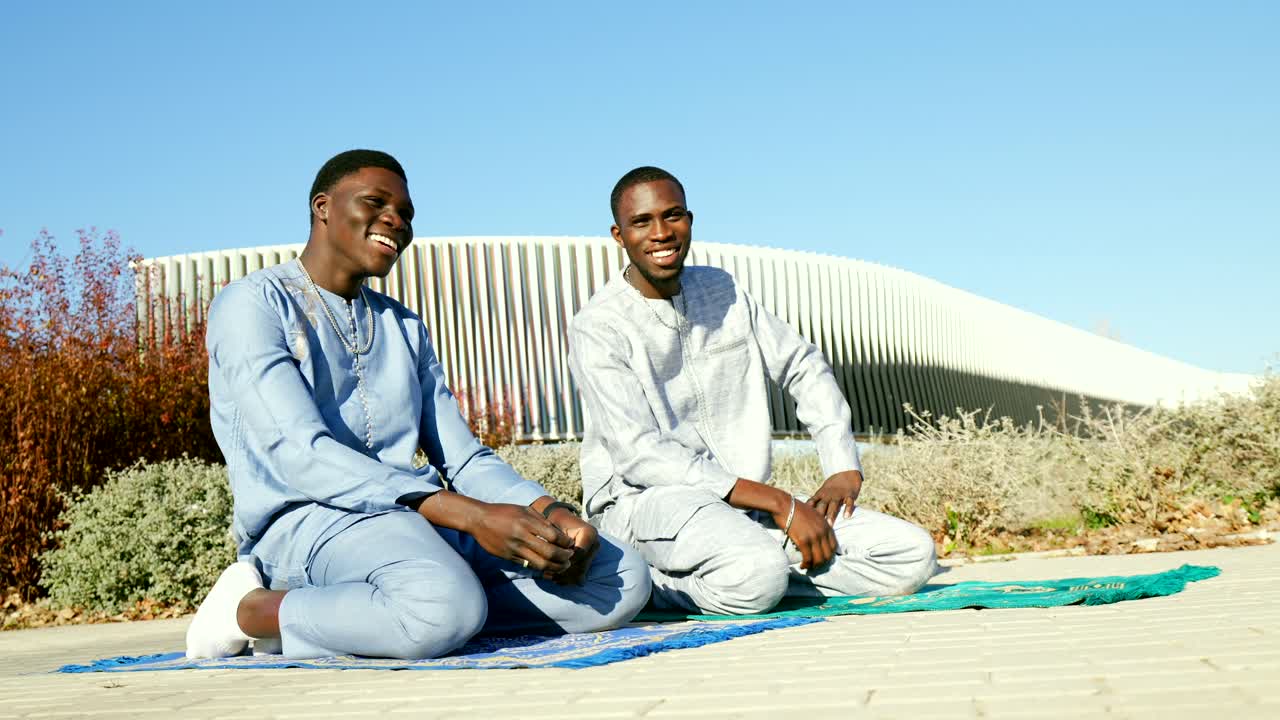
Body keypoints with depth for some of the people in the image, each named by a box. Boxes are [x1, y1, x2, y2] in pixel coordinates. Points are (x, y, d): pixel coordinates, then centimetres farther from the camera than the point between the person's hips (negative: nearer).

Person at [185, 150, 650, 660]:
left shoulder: (404, 327, 25)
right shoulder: (253, 304, 2)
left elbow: (465, 459, 18)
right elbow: (301, 456, -13)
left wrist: (547, 512, -6)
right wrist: (469, 514, -23)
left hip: (421, 520, 8)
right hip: (306, 520, -8)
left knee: (623, 578, -13)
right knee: (447, 604, -40)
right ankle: (250, 610, -12)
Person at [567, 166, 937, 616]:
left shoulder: (720, 290, 11)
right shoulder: (598, 328, -8)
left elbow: (805, 369, 20)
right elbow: (640, 456, -17)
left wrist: (844, 472, 4)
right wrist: (779, 503, -21)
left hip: (746, 502, 7)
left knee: (913, 555, -9)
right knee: (756, 577, -39)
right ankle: (647, 580, -9)